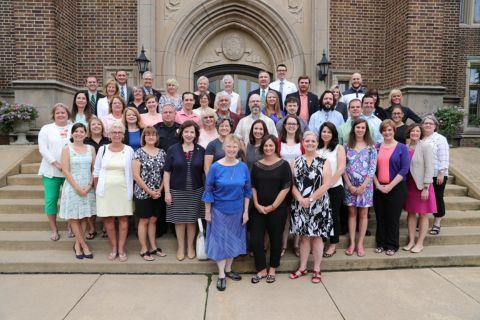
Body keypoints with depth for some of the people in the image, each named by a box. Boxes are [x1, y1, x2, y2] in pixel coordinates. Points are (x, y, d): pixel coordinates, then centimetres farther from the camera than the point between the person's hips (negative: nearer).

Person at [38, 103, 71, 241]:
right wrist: (56, 164, -13)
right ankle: (54, 230, 14)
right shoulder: (46, 129, 6)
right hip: (51, 171, 0)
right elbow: (43, 149, -3)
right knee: (51, 200, 2)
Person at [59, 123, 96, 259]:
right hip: (72, 187, -2)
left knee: (84, 217, 7)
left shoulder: (91, 148, 6)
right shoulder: (67, 149, -2)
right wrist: (77, 187, -13)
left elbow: (94, 169, 5)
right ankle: (84, 245, 12)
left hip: (88, 188, 2)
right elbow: (65, 171, -7)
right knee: (74, 217, 2)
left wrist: (89, 185, -8)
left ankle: (77, 244, 19)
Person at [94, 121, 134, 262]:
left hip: (123, 190, -1)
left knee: (123, 219, 3)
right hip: (105, 190, 1)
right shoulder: (102, 149, 3)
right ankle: (114, 248, 21)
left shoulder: (129, 150, 1)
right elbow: (96, 171, 8)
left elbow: (132, 172, 5)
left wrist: (131, 190, 1)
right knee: (108, 219, 5)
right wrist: (96, 189, 6)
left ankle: (121, 249, 16)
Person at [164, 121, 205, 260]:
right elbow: (167, 172, -2)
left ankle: (190, 246, 29)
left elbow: (205, 172, 4)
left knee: (192, 220, 11)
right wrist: (167, 192, -6)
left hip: (195, 191, 1)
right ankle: (181, 247, 27)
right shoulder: (173, 149, -3)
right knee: (179, 220, 8)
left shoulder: (201, 151, 1)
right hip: (177, 191, -1)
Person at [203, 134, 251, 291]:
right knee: (221, 241, 5)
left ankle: (228, 269, 32)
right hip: (219, 210, -3)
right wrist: (207, 212, -5)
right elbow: (208, 191, -6)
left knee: (233, 239, 14)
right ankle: (221, 275, 17)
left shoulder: (243, 167, -4)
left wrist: (246, 211, 1)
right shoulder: (215, 167, -11)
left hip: (237, 211, 3)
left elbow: (247, 191, 2)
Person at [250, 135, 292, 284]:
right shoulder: (256, 165, 6)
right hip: (258, 209, 3)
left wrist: (272, 206, -10)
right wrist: (257, 205, -5)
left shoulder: (283, 165, -4)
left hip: (277, 209, -2)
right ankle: (261, 269, 19)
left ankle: (272, 269, 28)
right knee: (256, 239, 1)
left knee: (276, 238, 9)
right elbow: (253, 187, 7)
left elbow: (286, 187, -8)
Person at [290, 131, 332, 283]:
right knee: (303, 236, 11)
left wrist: (310, 199, -14)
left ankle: (317, 270, 20)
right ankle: (302, 267, 24)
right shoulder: (297, 162, 6)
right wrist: (300, 199, -13)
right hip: (300, 205, 2)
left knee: (316, 236, 5)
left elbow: (326, 184, -11)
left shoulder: (323, 162, -2)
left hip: (318, 205, -2)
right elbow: (292, 183, 2)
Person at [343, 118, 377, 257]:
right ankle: (352, 243, 14)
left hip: (365, 185, -1)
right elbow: (343, 167, 0)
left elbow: (372, 168, -6)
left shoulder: (371, 147, 0)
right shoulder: (347, 146, 3)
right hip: (350, 185, 1)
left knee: (363, 214, 6)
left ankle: (360, 244, 14)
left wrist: (363, 186, -12)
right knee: (352, 213, 7)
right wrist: (350, 185, -8)